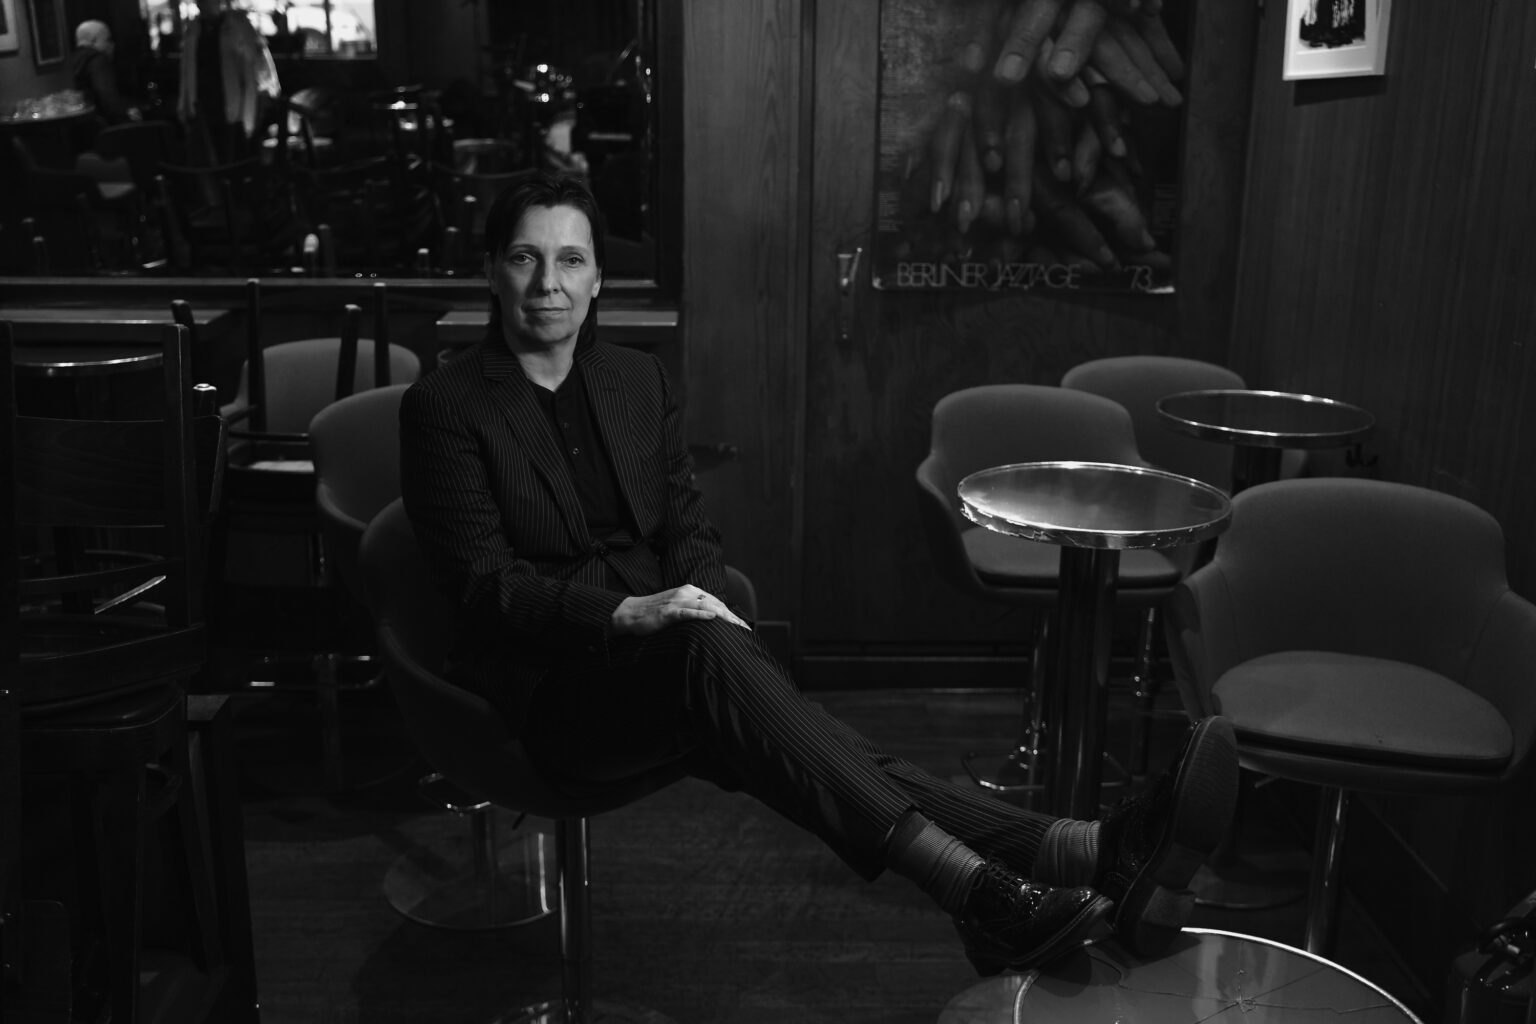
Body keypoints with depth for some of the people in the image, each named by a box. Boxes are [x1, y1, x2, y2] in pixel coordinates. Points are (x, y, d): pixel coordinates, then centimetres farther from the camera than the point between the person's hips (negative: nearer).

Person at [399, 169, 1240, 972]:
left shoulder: (637, 379, 13)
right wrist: (629, 613, -24)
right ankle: (974, 888, -46)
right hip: (549, 691, -4)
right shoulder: (445, 406, -3)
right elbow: (483, 582, -10)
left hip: (660, 656, 5)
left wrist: (697, 597, -10)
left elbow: (688, 525, 13)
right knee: (711, 650, -36)